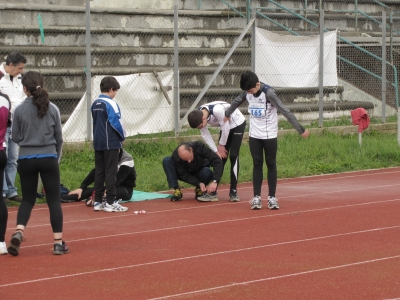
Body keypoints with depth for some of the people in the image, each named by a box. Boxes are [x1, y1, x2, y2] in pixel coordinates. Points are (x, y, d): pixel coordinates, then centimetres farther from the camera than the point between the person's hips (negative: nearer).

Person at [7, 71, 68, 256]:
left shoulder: (20, 110, -6)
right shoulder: (52, 109, -1)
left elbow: (15, 138, 1)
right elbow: (59, 138, 6)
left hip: (26, 160, 0)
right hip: (48, 158, 0)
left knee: (28, 199, 12)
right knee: (54, 200, 5)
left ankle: (19, 232, -10)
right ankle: (58, 242, 3)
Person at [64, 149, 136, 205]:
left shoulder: (127, 159, -18)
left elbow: (118, 178, -30)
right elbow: (95, 172, -7)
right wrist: (81, 187, -18)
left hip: (125, 190, -5)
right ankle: (62, 198, -36)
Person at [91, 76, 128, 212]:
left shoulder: (95, 104, 10)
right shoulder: (110, 104, -14)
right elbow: (116, 123, -18)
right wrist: (122, 137, -2)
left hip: (98, 143, 7)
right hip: (111, 143, -7)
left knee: (99, 171, 10)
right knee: (111, 172, -3)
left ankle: (98, 201, 12)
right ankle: (110, 202, -3)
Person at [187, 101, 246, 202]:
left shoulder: (217, 110, -40)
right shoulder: (198, 116, -18)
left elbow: (225, 128, -27)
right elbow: (205, 135, -8)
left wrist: (221, 145, -13)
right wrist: (216, 151, -12)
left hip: (238, 123, -6)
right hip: (226, 127, 6)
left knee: (233, 156, -13)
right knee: (221, 157, 1)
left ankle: (233, 191, -9)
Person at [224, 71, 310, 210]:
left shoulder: (268, 93, -21)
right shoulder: (247, 92, -4)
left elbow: (285, 111, -23)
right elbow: (236, 102, 17)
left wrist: (300, 129, -25)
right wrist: (226, 115, 33)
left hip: (270, 135, -4)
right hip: (254, 135, 4)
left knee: (271, 164, 3)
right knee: (257, 164, 4)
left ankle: (272, 197, 8)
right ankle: (256, 197, 6)